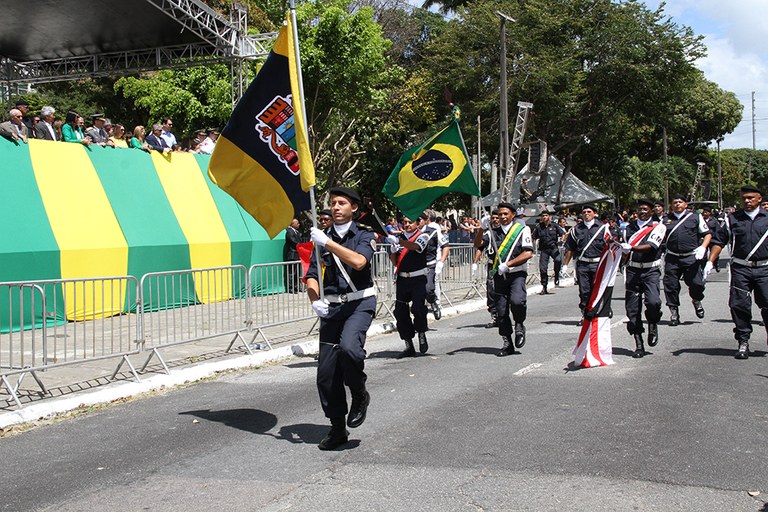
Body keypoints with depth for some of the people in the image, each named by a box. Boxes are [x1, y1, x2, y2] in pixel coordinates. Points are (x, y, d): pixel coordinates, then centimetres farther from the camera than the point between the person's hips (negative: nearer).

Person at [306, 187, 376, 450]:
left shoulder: (364, 235, 2)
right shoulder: (323, 237, 13)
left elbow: (358, 262, -19)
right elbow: (312, 275, 8)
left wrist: (327, 243, -18)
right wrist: (315, 300, -11)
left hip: (359, 303, -4)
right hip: (331, 307, 4)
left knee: (348, 347, -32)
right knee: (326, 372, 0)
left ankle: (359, 395, -3)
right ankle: (337, 429, 16)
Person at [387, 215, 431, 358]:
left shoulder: (423, 236, 0)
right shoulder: (399, 237, 11)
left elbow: (415, 246, -25)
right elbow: (394, 262, 13)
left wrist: (397, 241, -40)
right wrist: (393, 250, -9)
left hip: (418, 278, -4)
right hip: (402, 279, 4)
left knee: (418, 308, -15)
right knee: (400, 311, 1)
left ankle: (421, 334, 14)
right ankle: (409, 345, 9)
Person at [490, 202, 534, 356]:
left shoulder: (523, 229, 2)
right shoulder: (494, 232, 12)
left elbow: (528, 253, -7)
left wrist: (507, 265, -13)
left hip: (517, 274, -3)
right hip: (499, 275, 3)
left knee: (517, 301, -27)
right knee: (501, 311, 3)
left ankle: (519, 326, 2)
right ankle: (507, 344, 15)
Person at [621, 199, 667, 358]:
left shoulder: (658, 227, 0)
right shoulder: (631, 225, 14)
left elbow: (651, 246, -16)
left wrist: (631, 248, -27)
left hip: (651, 270, -3)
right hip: (633, 269, 4)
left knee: (653, 302, -24)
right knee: (632, 308, -1)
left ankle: (653, 326, 8)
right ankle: (639, 345, 6)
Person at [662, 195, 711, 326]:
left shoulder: (695, 217, 9)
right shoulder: (666, 220, 13)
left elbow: (707, 234, 10)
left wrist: (702, 248, -7)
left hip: (692, 257, -2)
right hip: (672, 258, 2)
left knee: (696, 283, -9)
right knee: (671, 285, -2)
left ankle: (696, 301, 24)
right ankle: (674, 313, 12)